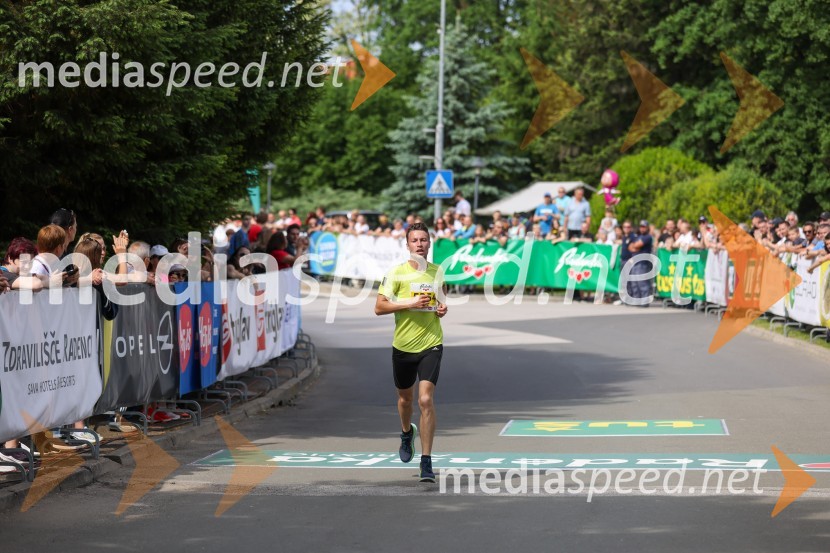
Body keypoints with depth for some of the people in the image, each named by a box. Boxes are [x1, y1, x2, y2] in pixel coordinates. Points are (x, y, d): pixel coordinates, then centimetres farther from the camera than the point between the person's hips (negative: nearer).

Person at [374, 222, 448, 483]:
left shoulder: (437, 271, 3)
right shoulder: (396, 273, -7)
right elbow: (379, 307, -9)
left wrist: (442, 309, 1)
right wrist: (409, 303, -20)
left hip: (431, 346, 0)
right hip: (403, 346, 0)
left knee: (426, 400, -15)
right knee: (405, 398, 18)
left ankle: (426, 461, -12)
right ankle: (407, 434, 52)